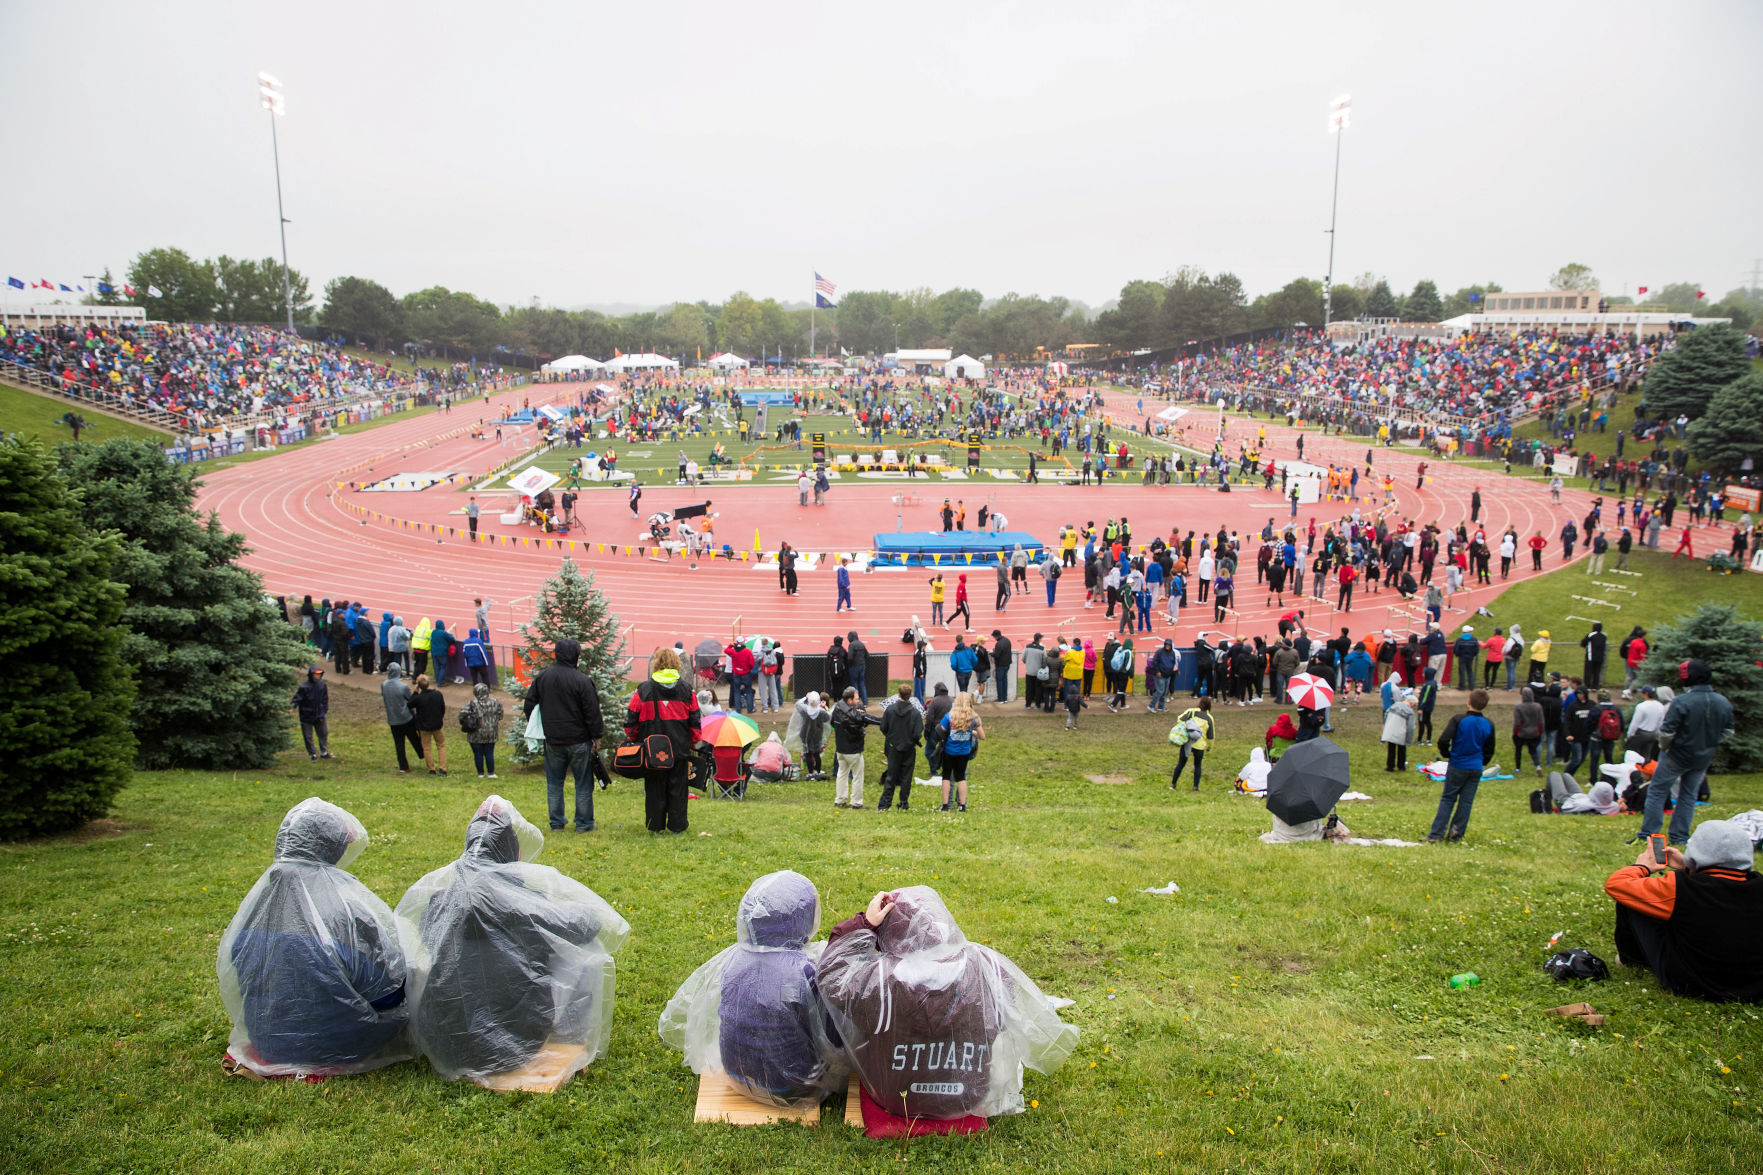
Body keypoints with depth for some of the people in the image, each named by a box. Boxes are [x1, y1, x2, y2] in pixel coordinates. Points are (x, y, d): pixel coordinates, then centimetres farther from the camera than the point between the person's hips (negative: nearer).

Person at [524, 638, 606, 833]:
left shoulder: (541, 678, 2)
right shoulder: (583, 681, -14)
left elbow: (529, 706, 9)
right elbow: (592, 712, -12)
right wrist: (596, 736, -1)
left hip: (552, 741, 4)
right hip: (579, 741, -4)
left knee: (554, 783, 14)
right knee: (583, 784, 7)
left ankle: (556, 823, 18)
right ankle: (583, 824, 12)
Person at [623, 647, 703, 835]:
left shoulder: (643, 690, -4)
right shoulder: (686, 689, 1)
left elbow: (631, 720, 1)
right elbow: (695, 719, 6)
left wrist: (632, 741, 13)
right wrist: (694, 742, 16)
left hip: (652, 749, -1)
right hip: (679, 749, 1)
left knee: (654, 788, 9)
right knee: (677, 787, 8)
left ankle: (655, 826, 14)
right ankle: (677, 826, 11)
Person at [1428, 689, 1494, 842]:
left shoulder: (1458, 720, -12)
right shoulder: (1489, 725, 3)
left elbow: (1443, 740, -19)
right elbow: (1489, 751, 11)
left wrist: (1447, 754, -1)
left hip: (1457, 767, -3)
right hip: (1476, 768, 3)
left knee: (1447, 799, 4)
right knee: (1466, 801, 8)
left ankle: (1435, 834, 0)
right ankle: (1456, 834, 8)